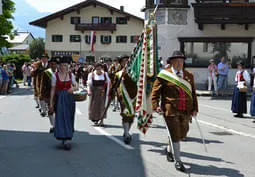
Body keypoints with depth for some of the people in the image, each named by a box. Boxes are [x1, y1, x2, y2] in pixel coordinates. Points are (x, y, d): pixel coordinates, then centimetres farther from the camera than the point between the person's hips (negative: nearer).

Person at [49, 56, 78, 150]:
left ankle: (66, 138, 25)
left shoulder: (71, 75, 4)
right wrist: (51, 103, -3)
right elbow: (53, 90, -1)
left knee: (68, 118, 8)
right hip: (59, 99, -3)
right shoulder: (55, 76, -3)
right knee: (61, 118, -9)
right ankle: (65, 140, -12)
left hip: (69, 99, 3)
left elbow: (76, 86, 10)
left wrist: (73, 88, -15)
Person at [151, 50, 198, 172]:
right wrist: (156, 106, -13)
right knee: (175, 135, -4)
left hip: (186, 111, 5)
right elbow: (155, 91, -2)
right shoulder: (164, 75, -2)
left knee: (182, 134, 15)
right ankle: (178, 161, 8)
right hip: (171, 110, -5)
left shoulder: (189, 75, 12)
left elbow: (193, 93, 15)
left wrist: (195, 108, 8)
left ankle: (169, 149, 43)